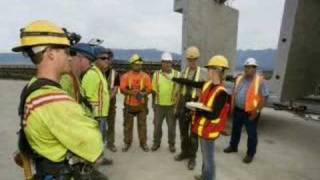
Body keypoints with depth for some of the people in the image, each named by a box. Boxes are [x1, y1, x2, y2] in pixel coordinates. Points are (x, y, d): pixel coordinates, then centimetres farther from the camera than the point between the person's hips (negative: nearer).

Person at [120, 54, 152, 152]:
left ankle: (143, 143, 22)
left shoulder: (145, 76, 1)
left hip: (142, 104, 0)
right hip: (129, 104, 0)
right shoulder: (125, 76, -1)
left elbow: (149, 89, -4)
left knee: (142, 124, 8)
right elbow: (122, 89, -9)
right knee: (128, 125, 9)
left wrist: (143, 93, -24)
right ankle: (127, 143, 25)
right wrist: (134, 92, -23)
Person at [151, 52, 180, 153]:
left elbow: (179, 90, 0)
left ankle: (172, 144, 30)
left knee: (171, 126, 11)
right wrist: (153, 103, 7)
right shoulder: (156, 74, 0)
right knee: (157, 125, 13)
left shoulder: (177, 74, -4)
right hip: (159, 105, 1)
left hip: (172, 105, -1)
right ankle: (156, 143, 32)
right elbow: (154, 90, 6)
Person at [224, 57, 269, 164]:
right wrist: (232, 105, 5)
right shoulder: (239, 78, 5)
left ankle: (250, 154, 24)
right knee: (235, 130, 19)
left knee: (251, 134, 8)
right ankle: (233, 147, 38)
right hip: (238, 110, 6)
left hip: (250, 112, -5)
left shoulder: (260, 81, -12)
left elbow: (264, 97, -13)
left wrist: (256, 111, -17)